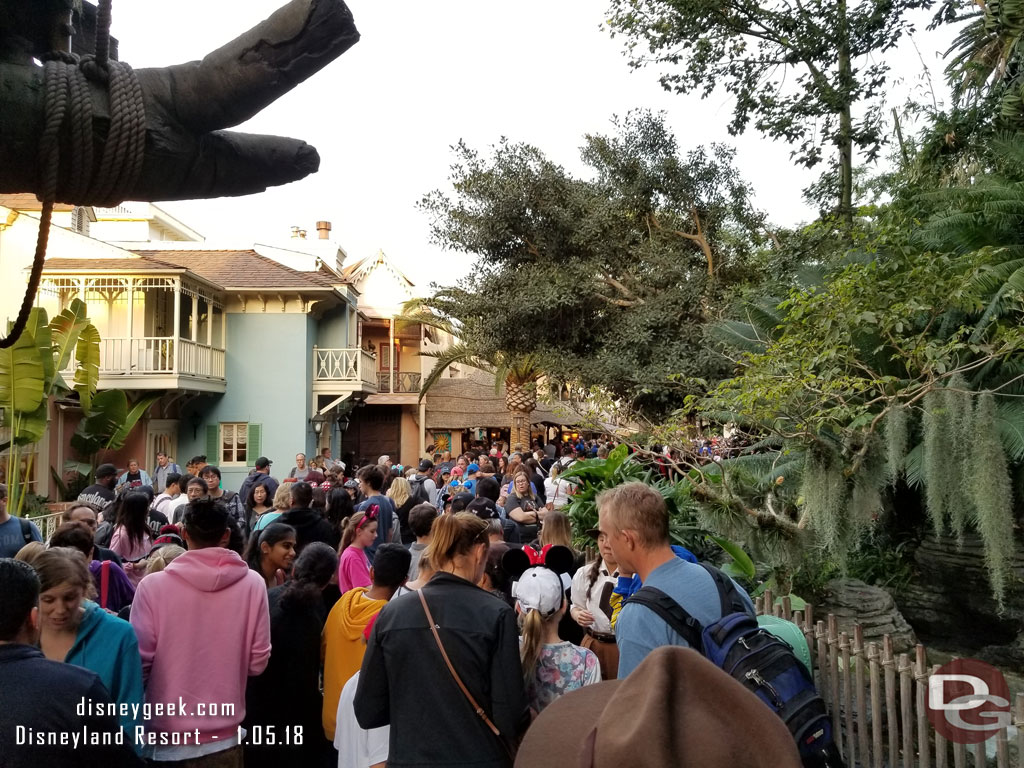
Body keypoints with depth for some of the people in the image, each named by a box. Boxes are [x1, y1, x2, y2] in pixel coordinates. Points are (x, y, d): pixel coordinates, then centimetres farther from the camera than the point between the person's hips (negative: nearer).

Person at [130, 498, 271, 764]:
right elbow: (258, 661, -4)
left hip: (167, 733, 0)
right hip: (224, 734, 1)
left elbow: (141, 661, -9)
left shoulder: (153, 585, -15)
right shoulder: (253, 584, -11)